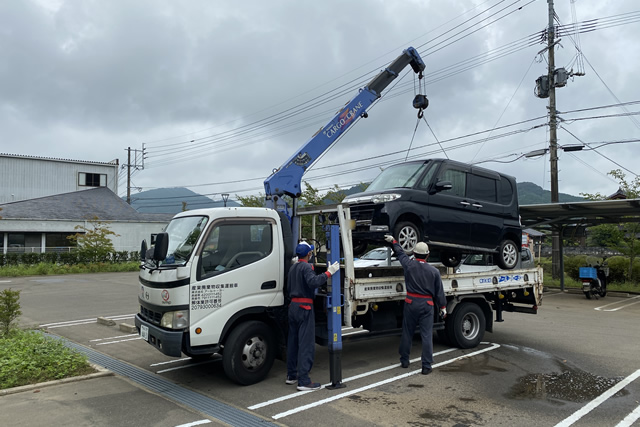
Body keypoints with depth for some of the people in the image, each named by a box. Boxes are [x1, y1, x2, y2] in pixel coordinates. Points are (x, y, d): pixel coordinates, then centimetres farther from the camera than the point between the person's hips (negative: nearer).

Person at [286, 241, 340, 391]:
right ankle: (303, 381, -8)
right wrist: (329, 273, -29)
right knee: (306, 344, -7)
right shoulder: (306, 267, -13)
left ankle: (291, 375, 24)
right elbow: (313, 282, -32)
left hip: (293, 306, 9)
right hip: (305, 307, -9)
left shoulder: (293, 267, 15)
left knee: (293, 342, 15)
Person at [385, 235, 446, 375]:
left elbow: (400, 253, 14)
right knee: (427, 336, 3)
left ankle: (404, 360, 27)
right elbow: (439, 291, 3)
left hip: (411, 303, 1)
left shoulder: (409, 265, -6)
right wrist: (443, 307, 14)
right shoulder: (434, 271, -4)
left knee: (407, 333, 14)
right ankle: (426, 366, 5)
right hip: (427, 305, -1)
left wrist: (393, 241, 31)